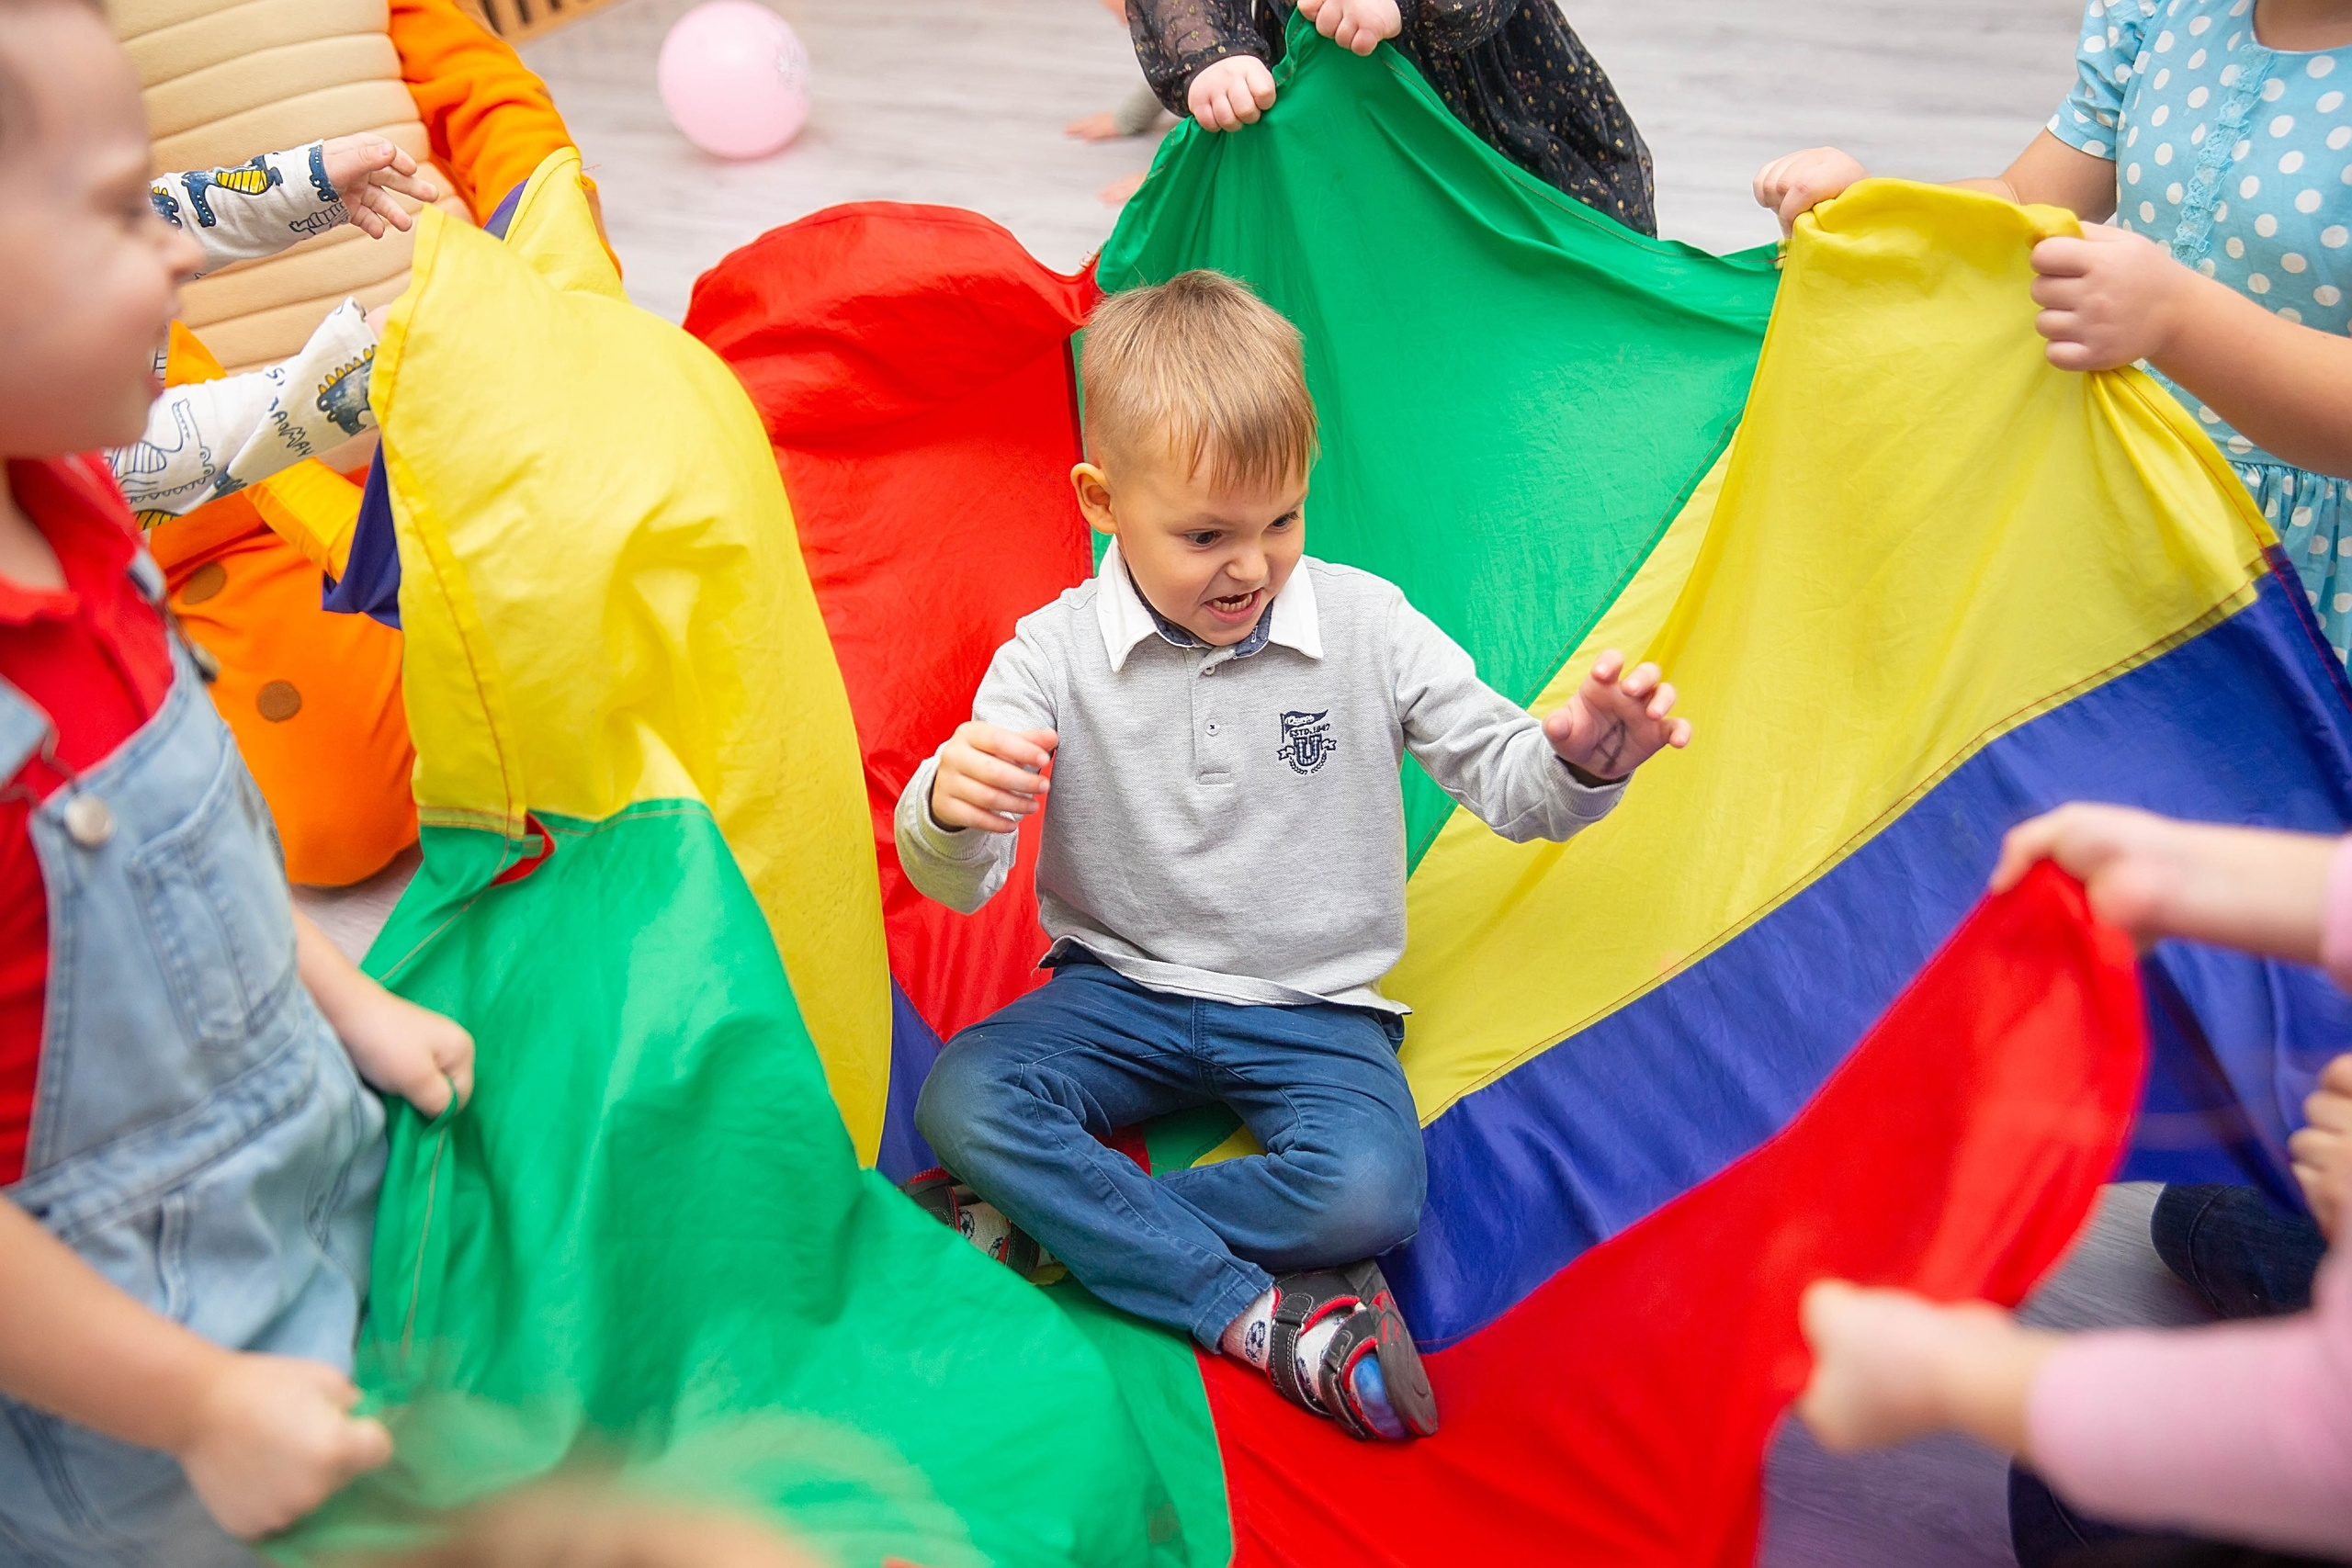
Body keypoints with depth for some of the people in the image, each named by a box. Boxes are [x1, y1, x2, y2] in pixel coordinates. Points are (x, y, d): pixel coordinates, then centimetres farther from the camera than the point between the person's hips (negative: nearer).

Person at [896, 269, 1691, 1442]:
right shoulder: (1055, 655, -7)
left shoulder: (1369, 627, -4)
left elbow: (1507, 783, 0)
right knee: (960, 1104, -26)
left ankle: (1055, 1226, -14)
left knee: (1371, 1192, -29)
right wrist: (949, 807, -36)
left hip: (1317, 1011, 0)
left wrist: (1581, 756, -25)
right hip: (1122, 989, 1)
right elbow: (956, 885, -11)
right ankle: (1266, 1314, -24)